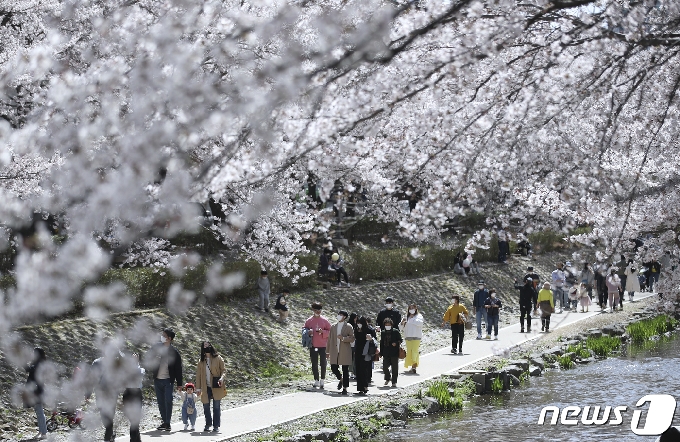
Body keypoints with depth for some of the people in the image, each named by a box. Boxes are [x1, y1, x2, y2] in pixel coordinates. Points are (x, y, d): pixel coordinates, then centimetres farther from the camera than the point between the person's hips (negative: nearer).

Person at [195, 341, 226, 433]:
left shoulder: (218, 359, 0)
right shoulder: (201, 361, 9)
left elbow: (223, 370, 0)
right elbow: (198, 375, 10)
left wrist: (222, 378, -21)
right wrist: (198, 388, 5)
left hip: (216, 387, -3)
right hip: (206, 388, 3)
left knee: (216, 406, 0)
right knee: (206, 406, 6)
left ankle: (216, 426, 6)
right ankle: (208, 424, 21)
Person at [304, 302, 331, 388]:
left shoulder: (324, 321, 4)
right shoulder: (309, 321, 6)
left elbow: (330, 331, 4)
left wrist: (323, 332, -15)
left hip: (322, 346, -1)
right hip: (313, 346, 1)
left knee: (323, 363, -3)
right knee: (314, 364, 4)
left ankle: (322, 380, 5)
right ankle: (316, 380, 12)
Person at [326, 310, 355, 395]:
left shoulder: (348, 327, 1)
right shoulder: (333, 327, 13)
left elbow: (352, 338, -5)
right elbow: (329, 340, 15)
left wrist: (343, 338, -20)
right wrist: (327, 351, 12)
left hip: (345, 352, -3)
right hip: (335, 352, 3)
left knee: (345, 370, -1)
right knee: (333, 367, -4)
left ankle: (345, 388, 6)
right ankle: (340, 379, 26)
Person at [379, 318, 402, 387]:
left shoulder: (396, 331, -3)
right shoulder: (383, 333, 9)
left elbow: (400, 340, 0)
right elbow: (381, 343, 13)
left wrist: (396, 343, -21)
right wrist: (381, 353, 11)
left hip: (394, 353, -3)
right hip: (386, 353, 3)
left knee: (394, 368, 0)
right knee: (385, 367, -1)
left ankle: (394, 382, 8)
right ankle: (387, 378, 26)